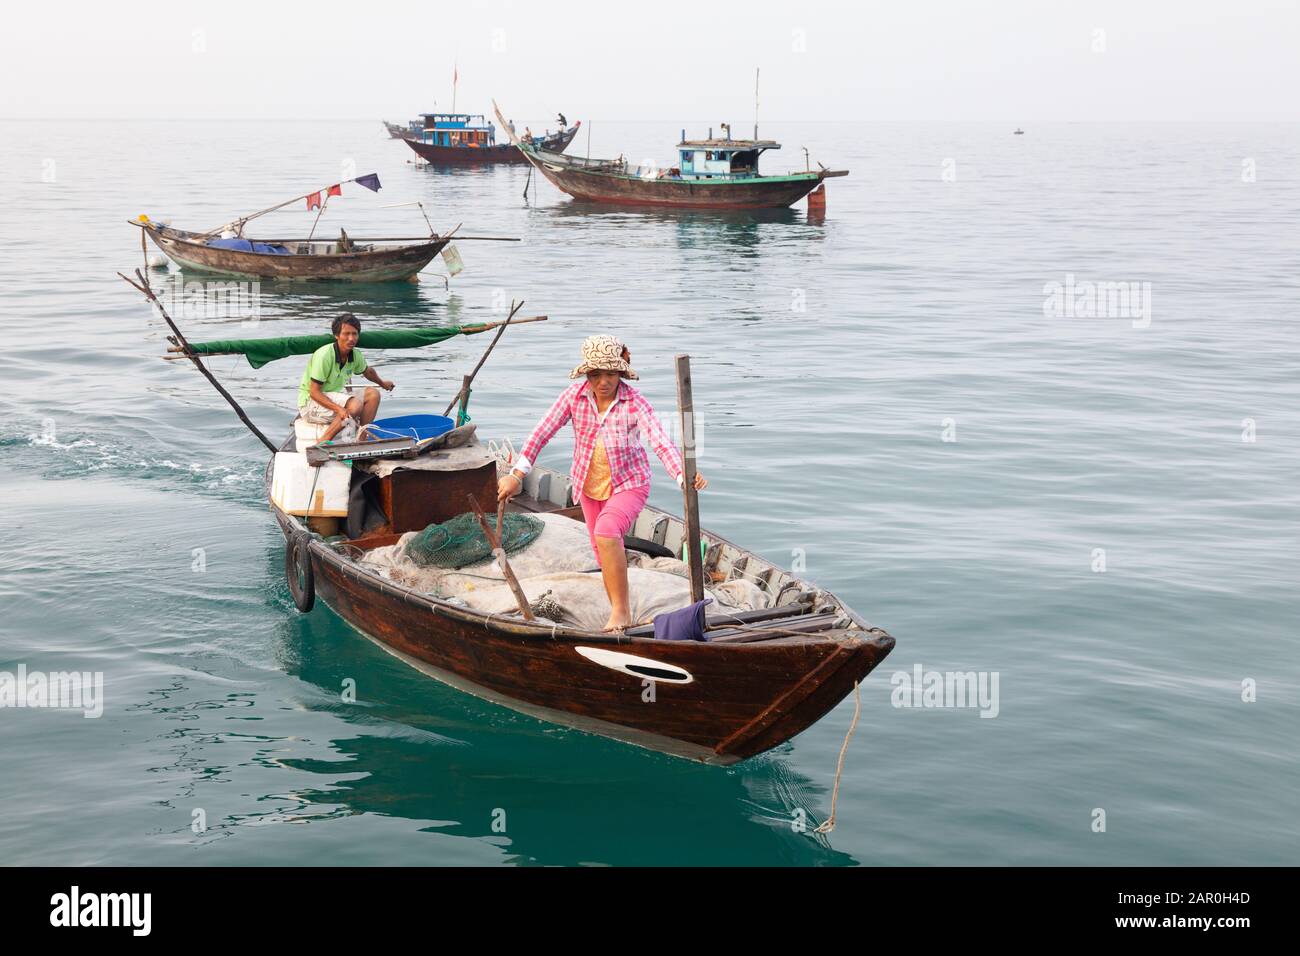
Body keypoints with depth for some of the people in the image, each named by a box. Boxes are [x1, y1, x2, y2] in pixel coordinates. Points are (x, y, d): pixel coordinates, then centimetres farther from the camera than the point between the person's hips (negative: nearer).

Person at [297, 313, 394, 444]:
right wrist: (339, 409, -36)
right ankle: (322, 442, -24)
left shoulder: (355, 355, -1)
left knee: (373, 394, -6)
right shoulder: (324, 356, -24)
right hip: (310, 402, -8)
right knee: (355, 405, -29)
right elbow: (314, 392, -24)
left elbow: (368, 371, 25)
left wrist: (382, 383, 42)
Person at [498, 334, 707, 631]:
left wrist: (683, 476, -47)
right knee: (606, 559, 15)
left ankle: (620, 611, -21)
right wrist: (517, 475, -19)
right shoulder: (575, 395, -11)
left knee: (606, 532, -32)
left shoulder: (635, 401, -18)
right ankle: (621, 617, 34)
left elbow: (661, 442, -29)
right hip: (590, 486, 5)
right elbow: (543, 431, -11)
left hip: (629, 484, -5)